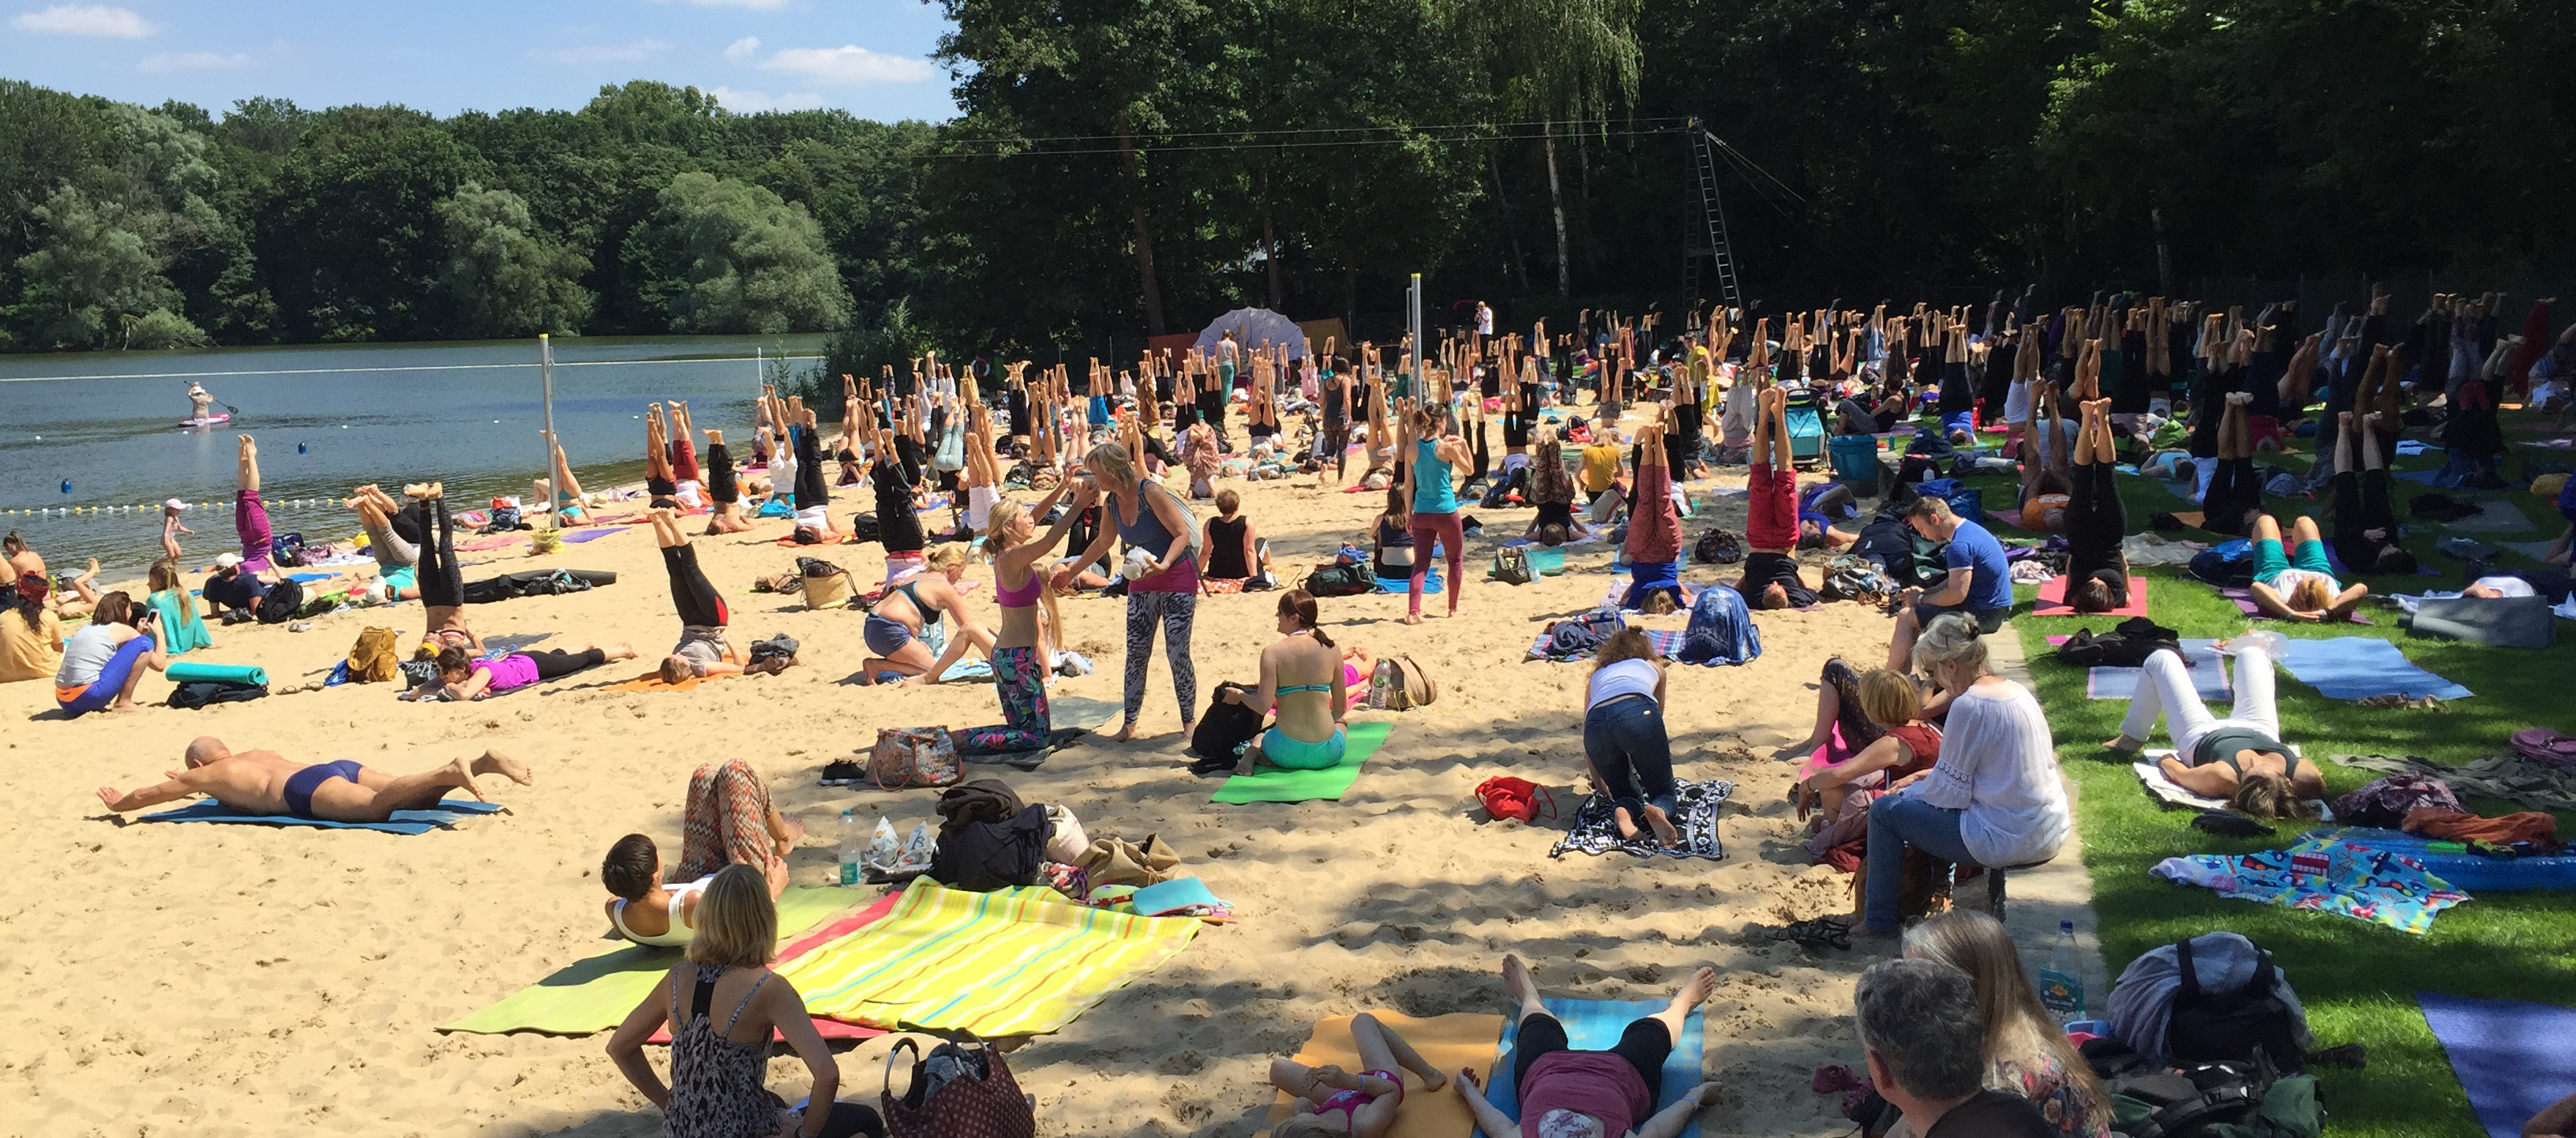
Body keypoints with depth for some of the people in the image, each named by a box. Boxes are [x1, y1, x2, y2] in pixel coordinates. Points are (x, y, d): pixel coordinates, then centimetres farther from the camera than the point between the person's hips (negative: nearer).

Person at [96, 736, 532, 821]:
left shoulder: (207, 776, 21)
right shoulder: (255, 755, 39)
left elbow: (150, 794, 34)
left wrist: (119, 803, 55)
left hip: (310, 788, -7)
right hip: (343, 767, 8)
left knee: (377, 806, -31)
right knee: (416, 797, -8)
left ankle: (448, 772, -54)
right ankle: (480, 762, -29)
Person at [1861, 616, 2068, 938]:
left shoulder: (1969, 706, -19)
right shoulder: (2015, 690, 8)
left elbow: (1951, 792, -14)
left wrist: (1908, 792, 5)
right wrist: (1931, 776, 17)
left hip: (2008, 841, -9)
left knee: (1885, 811, 2)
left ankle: (1879, 922, 12)